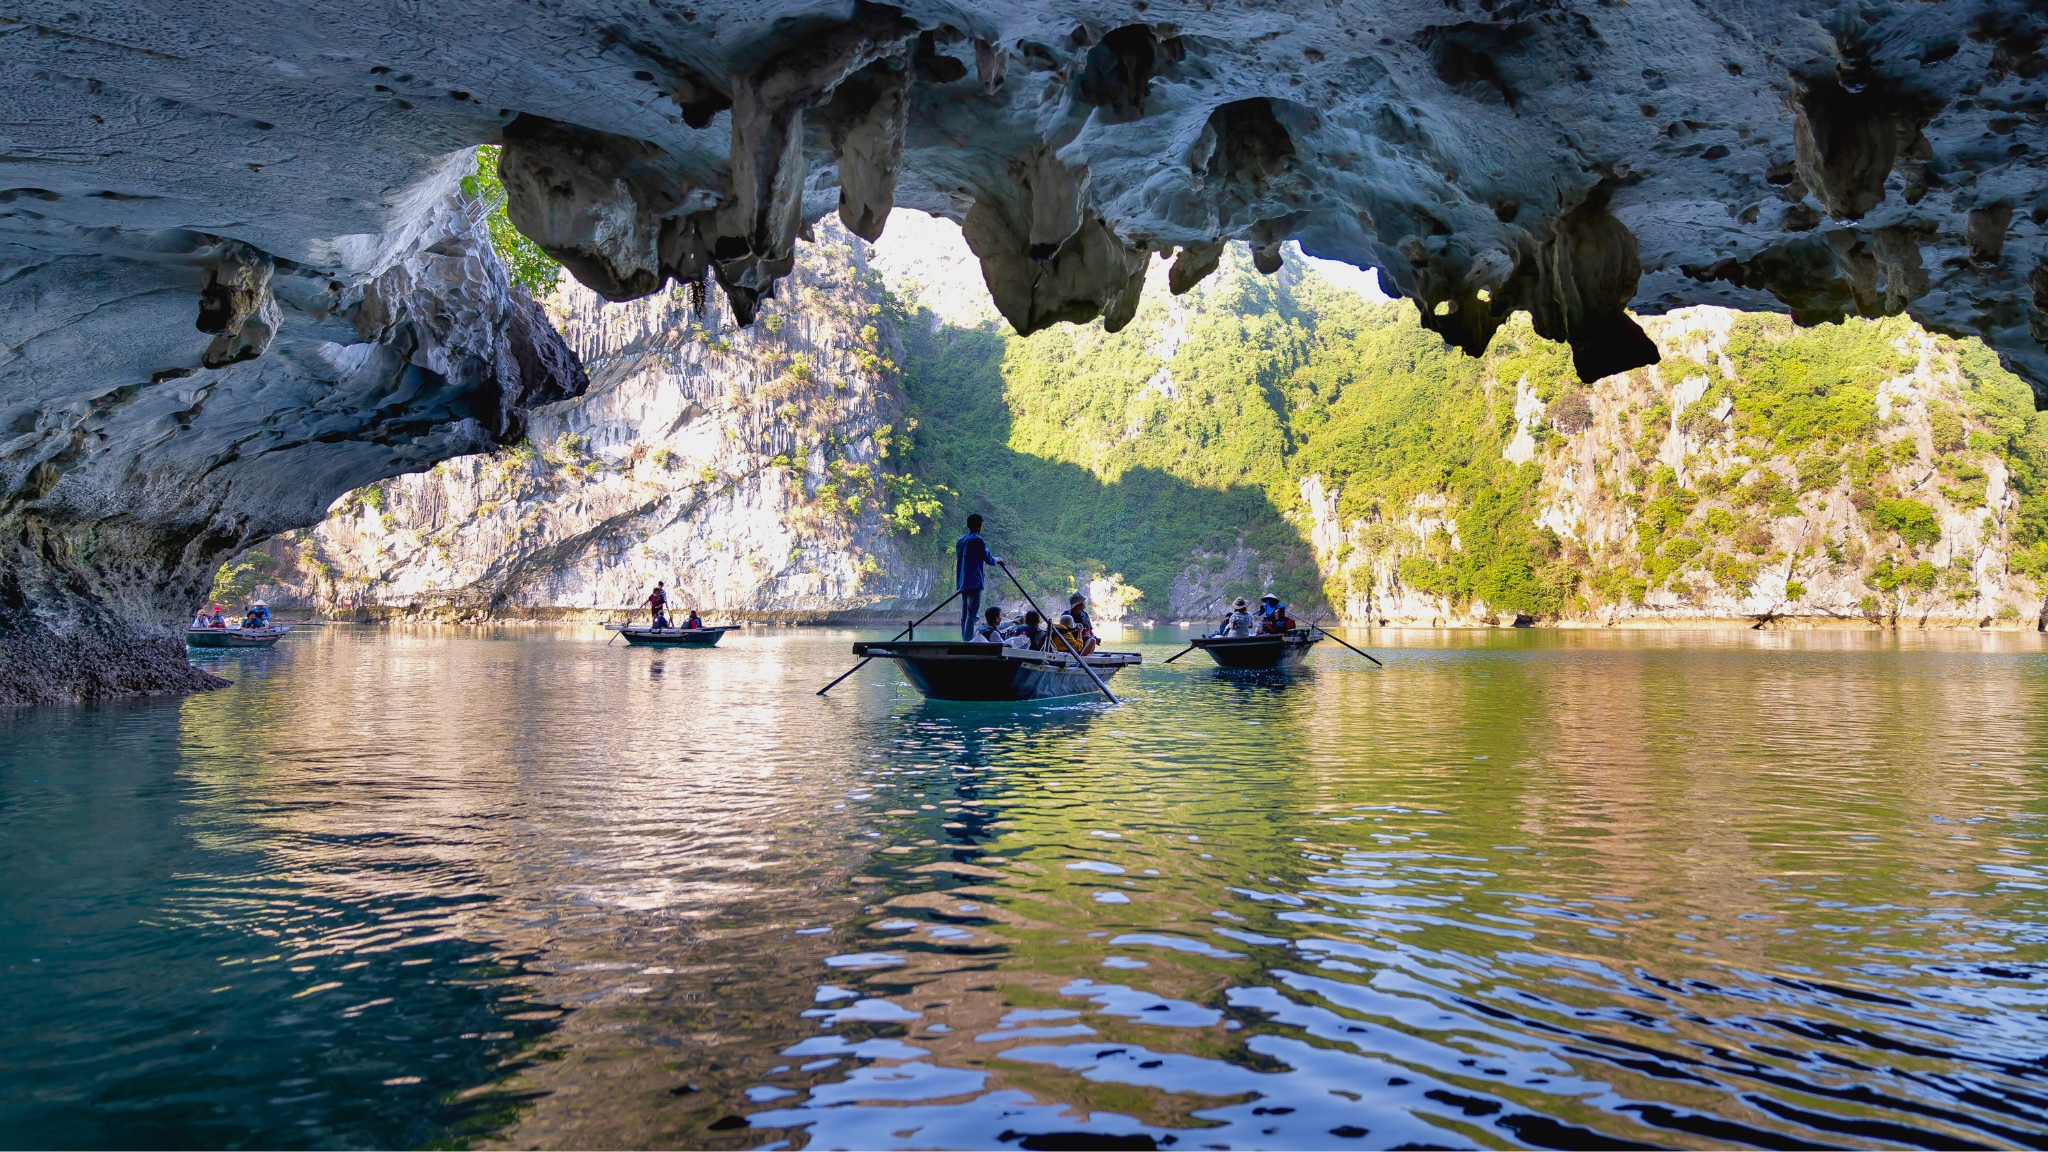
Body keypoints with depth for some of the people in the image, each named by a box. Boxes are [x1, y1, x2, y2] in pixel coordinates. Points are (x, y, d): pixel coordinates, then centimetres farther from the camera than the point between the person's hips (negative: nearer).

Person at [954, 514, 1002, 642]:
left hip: (962, 583, 8)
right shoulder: (977, 540, -10)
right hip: (974, 583, -8)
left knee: (964, 614, 9)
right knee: (972, 615, -9)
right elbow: (988, 559, -9)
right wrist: (998, 560, 11)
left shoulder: (960, 541, 14)